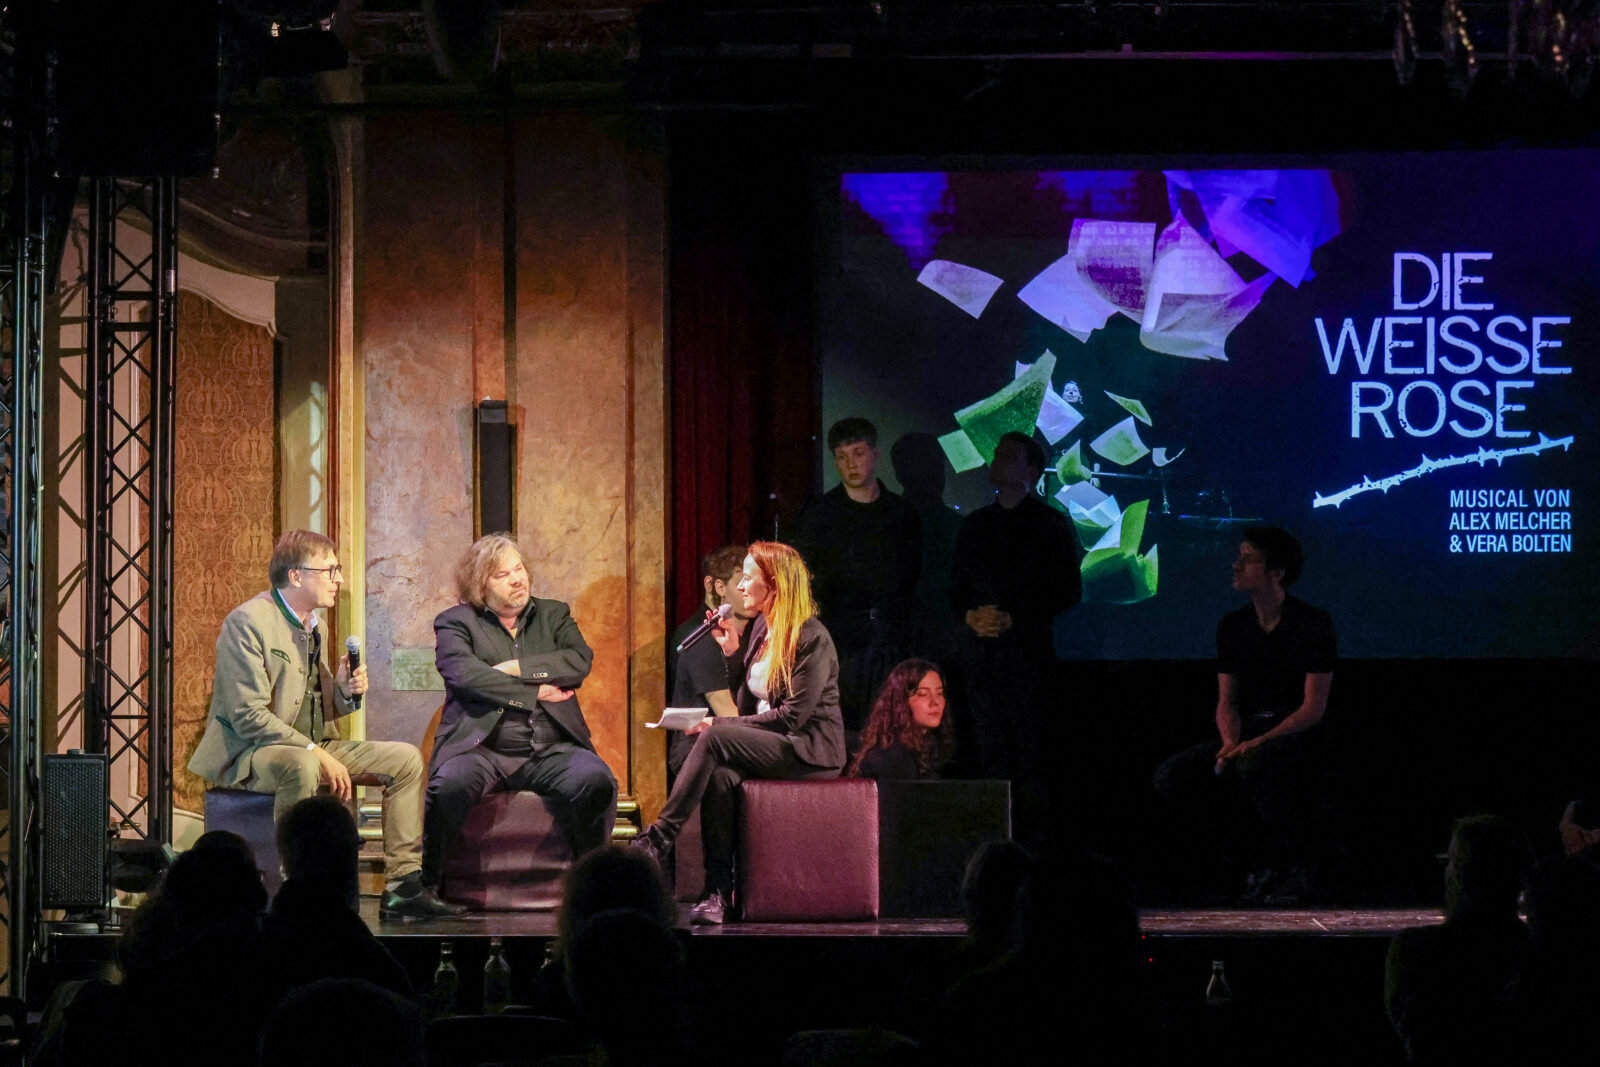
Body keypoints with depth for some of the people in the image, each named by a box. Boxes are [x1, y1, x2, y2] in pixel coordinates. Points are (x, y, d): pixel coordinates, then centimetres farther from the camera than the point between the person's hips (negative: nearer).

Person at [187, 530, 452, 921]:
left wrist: (343, 691, -2)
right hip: (248, 756, -9)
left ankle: (402, 886, -2)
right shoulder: (247, 621, -15)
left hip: (311, 749, 9)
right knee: (302, 765, -41)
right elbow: (249, 717, -23)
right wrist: (320, 756, -25)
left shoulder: (311, 625, 14)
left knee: (405, 758, 1)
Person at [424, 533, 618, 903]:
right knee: (450, 784, -35)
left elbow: (581, 661, 2)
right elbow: (464, 674, -8)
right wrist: (536, 692, -7)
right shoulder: (455, 622, 12)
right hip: (482, 747, -2)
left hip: (550, 750, 2)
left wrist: (515, 669, -6)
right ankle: (426, 882, -18)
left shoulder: (553, 615, 22)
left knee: (594, 781, -29)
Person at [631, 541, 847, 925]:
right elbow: (747, 701, 19)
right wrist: (732, 651, 5)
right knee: (720, 776, -28)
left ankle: (658, 839, -27)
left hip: (810, 752, -7)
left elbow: (792, 716, -17)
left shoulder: (812, 639, -12)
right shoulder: (759, 628, 15)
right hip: (770, 749, 7)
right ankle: (718, 890, -31)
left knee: (715, 739, -28)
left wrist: (722, 725, -17)